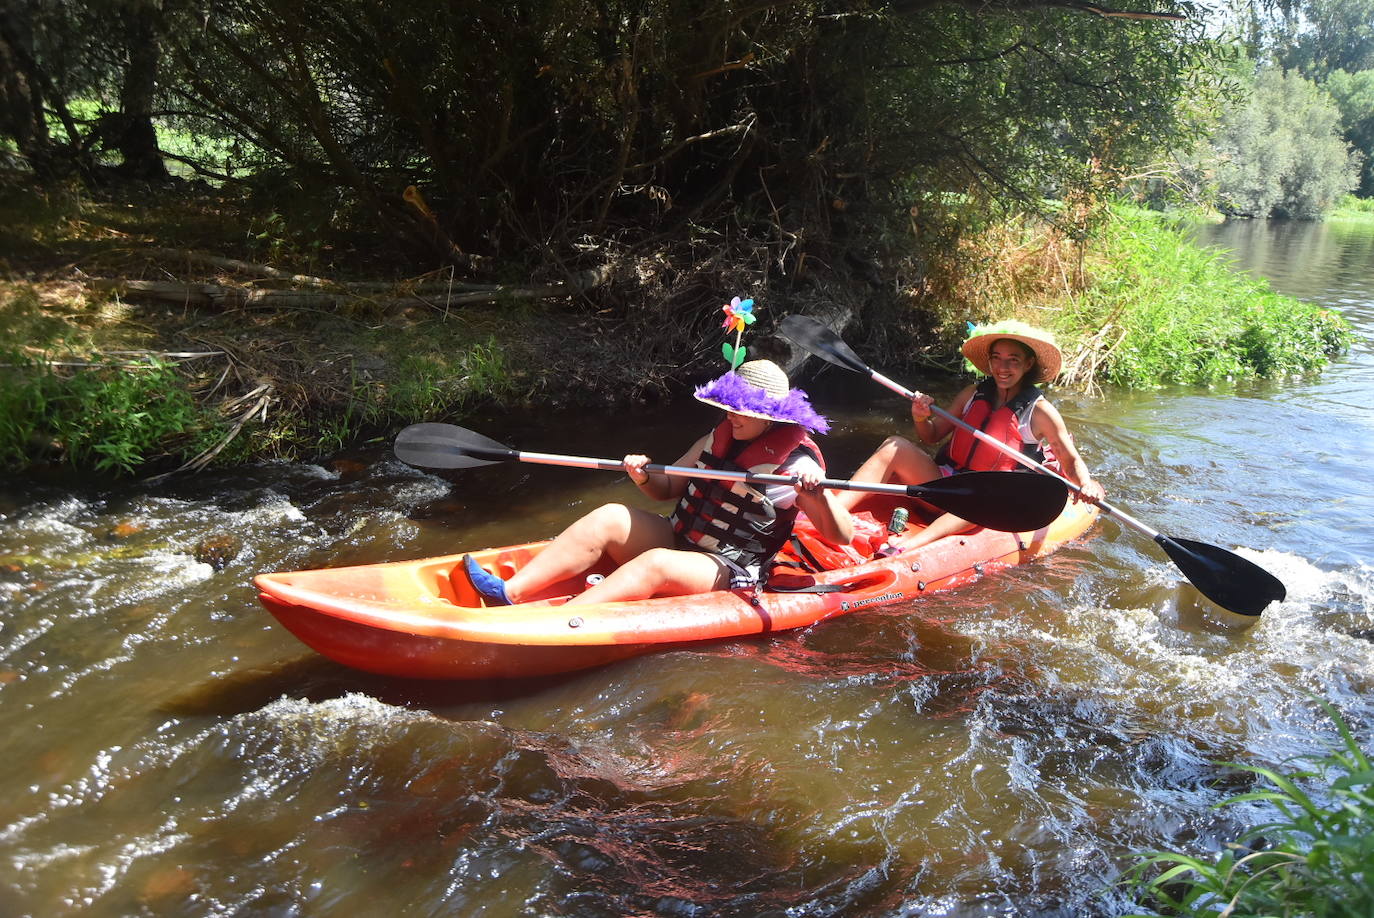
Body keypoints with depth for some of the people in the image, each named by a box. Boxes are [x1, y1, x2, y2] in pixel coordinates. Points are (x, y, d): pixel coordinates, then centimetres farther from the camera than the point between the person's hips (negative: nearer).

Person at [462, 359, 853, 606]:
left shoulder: (795, 465, -11)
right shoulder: (718, 439, 8)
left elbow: (843, 535, -16)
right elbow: (668, 489, 16)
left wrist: (818, 494, -36)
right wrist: (645, 478, -7)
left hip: (727, 575, -7)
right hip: (676, 539, 7)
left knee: (655, 563, -35)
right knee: (609, 518, -16)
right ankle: (508, 593, -25)